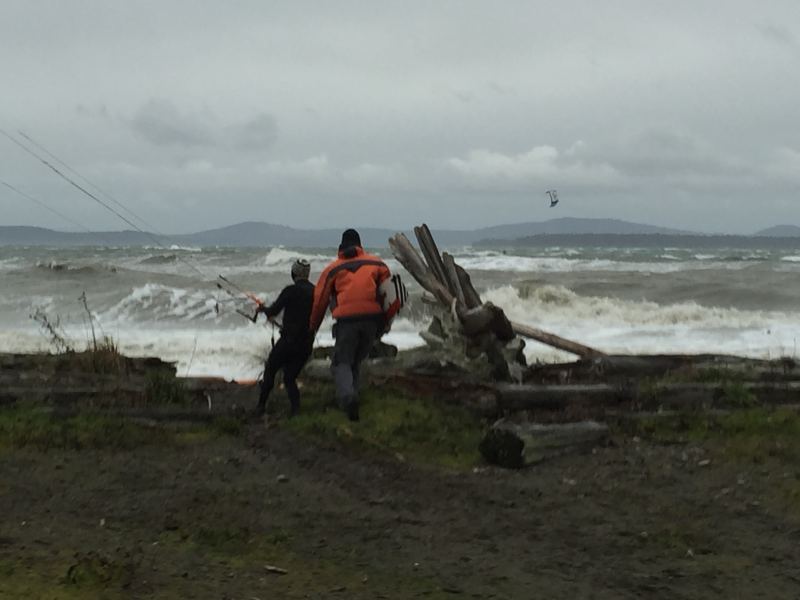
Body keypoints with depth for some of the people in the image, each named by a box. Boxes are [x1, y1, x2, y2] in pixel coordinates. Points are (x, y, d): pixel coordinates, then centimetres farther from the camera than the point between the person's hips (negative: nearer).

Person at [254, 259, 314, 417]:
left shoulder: (291, 291, -12)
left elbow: (273, 311, -11)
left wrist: (262, 308, 13)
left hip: (289, 340, -5)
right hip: (307, 343, 5)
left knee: (270, 370, 15)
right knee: (290, 377, 13)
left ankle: (261, 406, 15)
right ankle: (295, 407, -7)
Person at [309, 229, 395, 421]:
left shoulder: (333, 269, 10)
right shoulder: (377, 264, 14)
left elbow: (320, 300, 13)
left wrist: (313, 327, 25)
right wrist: (384, 322, 19)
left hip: (347, 320, -2)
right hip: (372, 319, 2)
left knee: (342, 362, 3)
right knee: (356, 361, 19)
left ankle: (347, 396, -26)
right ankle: (351, 396, 11)